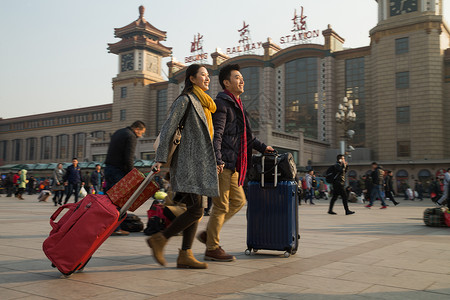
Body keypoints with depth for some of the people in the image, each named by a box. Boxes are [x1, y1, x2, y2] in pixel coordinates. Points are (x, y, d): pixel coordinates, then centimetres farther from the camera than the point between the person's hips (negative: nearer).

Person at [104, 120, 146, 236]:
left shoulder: (117, 133, 19)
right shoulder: (131, 137, -10)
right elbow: (129, 159, -19)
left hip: (108, 168, 9)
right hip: (118, 171, -9)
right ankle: (115, 228, -1)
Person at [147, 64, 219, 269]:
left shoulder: (203, 102, 23)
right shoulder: (185, 100, -5)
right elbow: (168, 128, -11)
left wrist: (214, 162, 20)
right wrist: (160, 158, -17)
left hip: (200, 164, 9)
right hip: (189, 162, -9)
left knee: (196, 210, 5)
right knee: (196, 209, -14)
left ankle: (185, 255, 8)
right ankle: (159, 239, -2)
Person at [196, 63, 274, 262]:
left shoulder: (237, 105, 23)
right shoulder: (221, 103, -8)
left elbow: (245, 135, 33)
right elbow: (216, 134, -19)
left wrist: (262, 147, 34)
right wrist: (217, 160, -28)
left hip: (233, 164, 10)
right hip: (222, 164, -10)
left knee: (238, 201, 14)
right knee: (221, 206, -4)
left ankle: (208, 233, 21)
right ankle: (212, 249, 7)